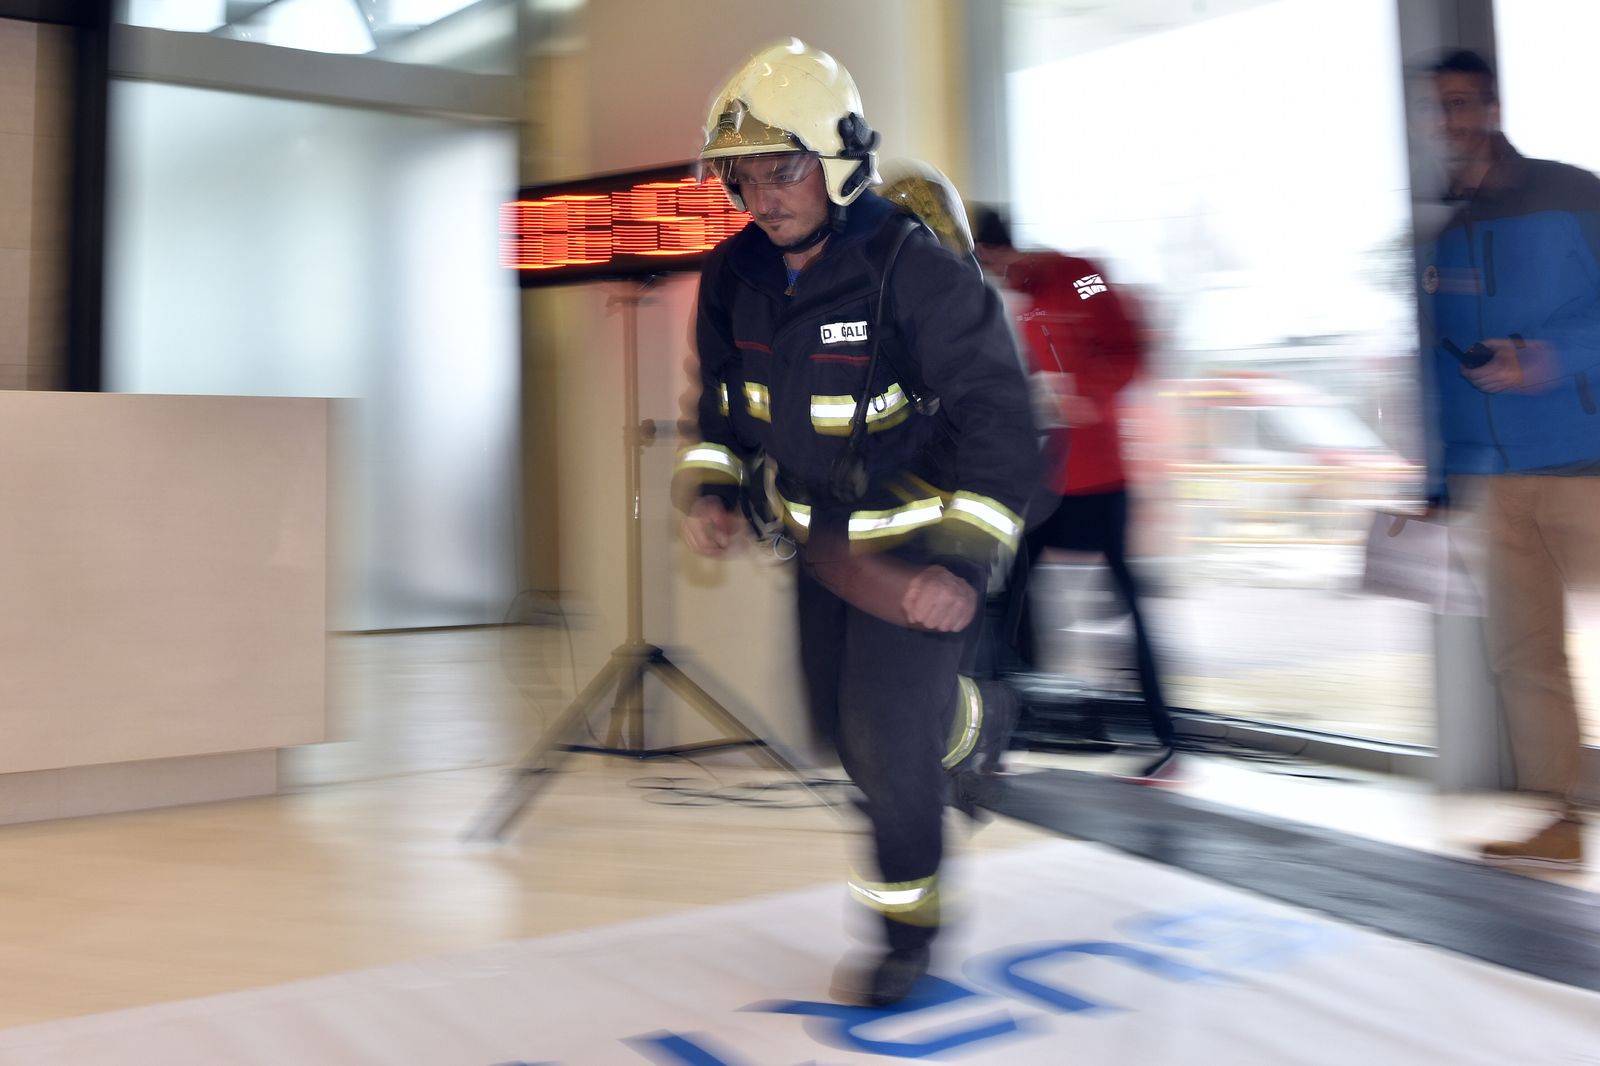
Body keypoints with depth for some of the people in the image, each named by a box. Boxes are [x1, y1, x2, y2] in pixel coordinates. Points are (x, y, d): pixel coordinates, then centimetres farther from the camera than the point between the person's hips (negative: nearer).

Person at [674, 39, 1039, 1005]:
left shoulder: (915, 271, -25)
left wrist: (959, 563, -31)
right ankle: (965, 727, 48)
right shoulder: (737, 276, -5)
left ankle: (909, 930, 15)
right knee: (841, 725, 16)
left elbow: (996, 419, -25)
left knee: (889, 738, -8)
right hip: (824, 535, 7)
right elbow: (723, 393, 13)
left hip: (921, 535, -6)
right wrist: (711, 489, -2)